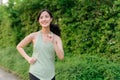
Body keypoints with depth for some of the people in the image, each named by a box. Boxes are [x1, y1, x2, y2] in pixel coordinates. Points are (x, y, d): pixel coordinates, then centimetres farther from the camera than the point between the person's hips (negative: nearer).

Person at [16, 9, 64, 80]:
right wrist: (28, 58, -2)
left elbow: (61, 57, -9)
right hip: (35, 74, -2)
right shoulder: (34, 36, -2)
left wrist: (53, 42, -17)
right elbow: (19, 47, 9)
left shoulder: (56, 38, 0)